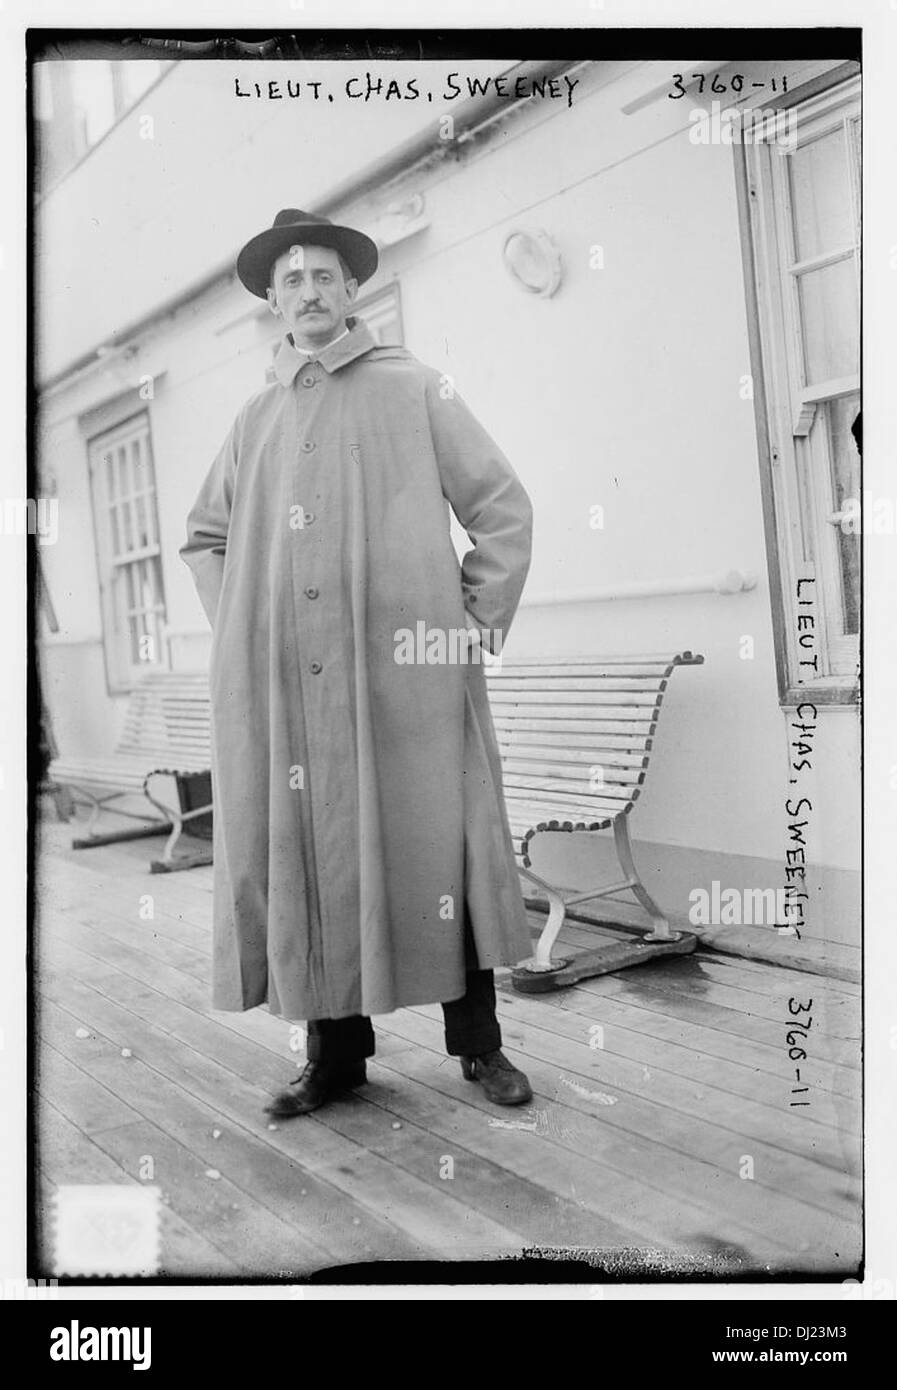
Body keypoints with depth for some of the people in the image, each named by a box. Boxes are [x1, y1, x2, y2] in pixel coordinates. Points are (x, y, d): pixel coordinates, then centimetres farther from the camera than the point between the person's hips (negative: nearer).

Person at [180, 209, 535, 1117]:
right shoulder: (256, 419, 17)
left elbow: (503, 509, 5)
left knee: (435, 850, 0)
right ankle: (336, 1053, 18)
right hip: (284, 690, 4)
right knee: (305, 856, 4)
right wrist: (239, 630, 14)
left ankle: (478, 1045, 14)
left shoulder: (414, 390, 7)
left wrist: (477, 625, 0)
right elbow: (204, 537, 27)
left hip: (405, 672, -3)